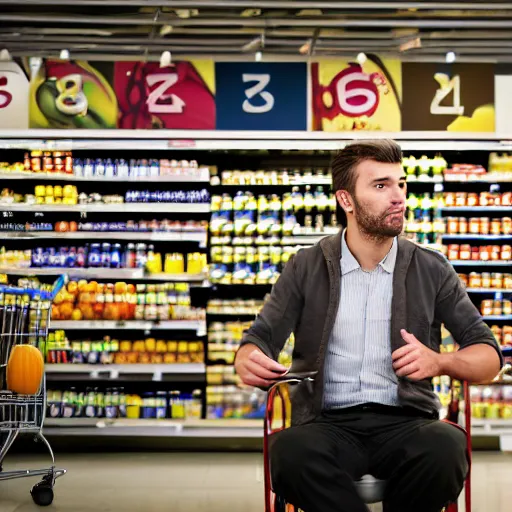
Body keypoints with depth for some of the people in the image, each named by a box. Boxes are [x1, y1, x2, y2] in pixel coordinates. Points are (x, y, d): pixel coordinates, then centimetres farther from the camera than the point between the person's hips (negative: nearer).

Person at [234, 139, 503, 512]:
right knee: (290, 452, -35)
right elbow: (259, 339, 8)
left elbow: (489, 355, 9)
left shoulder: (432, 270, 9)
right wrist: (250, 361, -18)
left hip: (406, 422, 1)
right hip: (329, 424, -1)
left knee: (447, 448, -34)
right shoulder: (306, 269, 9)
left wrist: (440, 362, -15)